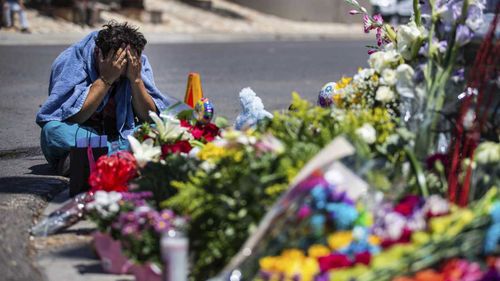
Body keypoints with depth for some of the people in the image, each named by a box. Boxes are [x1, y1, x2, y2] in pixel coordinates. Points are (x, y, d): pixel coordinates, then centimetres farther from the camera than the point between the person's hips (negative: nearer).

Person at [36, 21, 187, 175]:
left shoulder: (139, 63, -7)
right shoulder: (70, 62, -17)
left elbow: (150, 117, -11)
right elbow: (73, 118, -25)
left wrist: (136, 79, -24)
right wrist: (105, 80, -28)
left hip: (123, 136, 2)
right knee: (52, 130, -34)